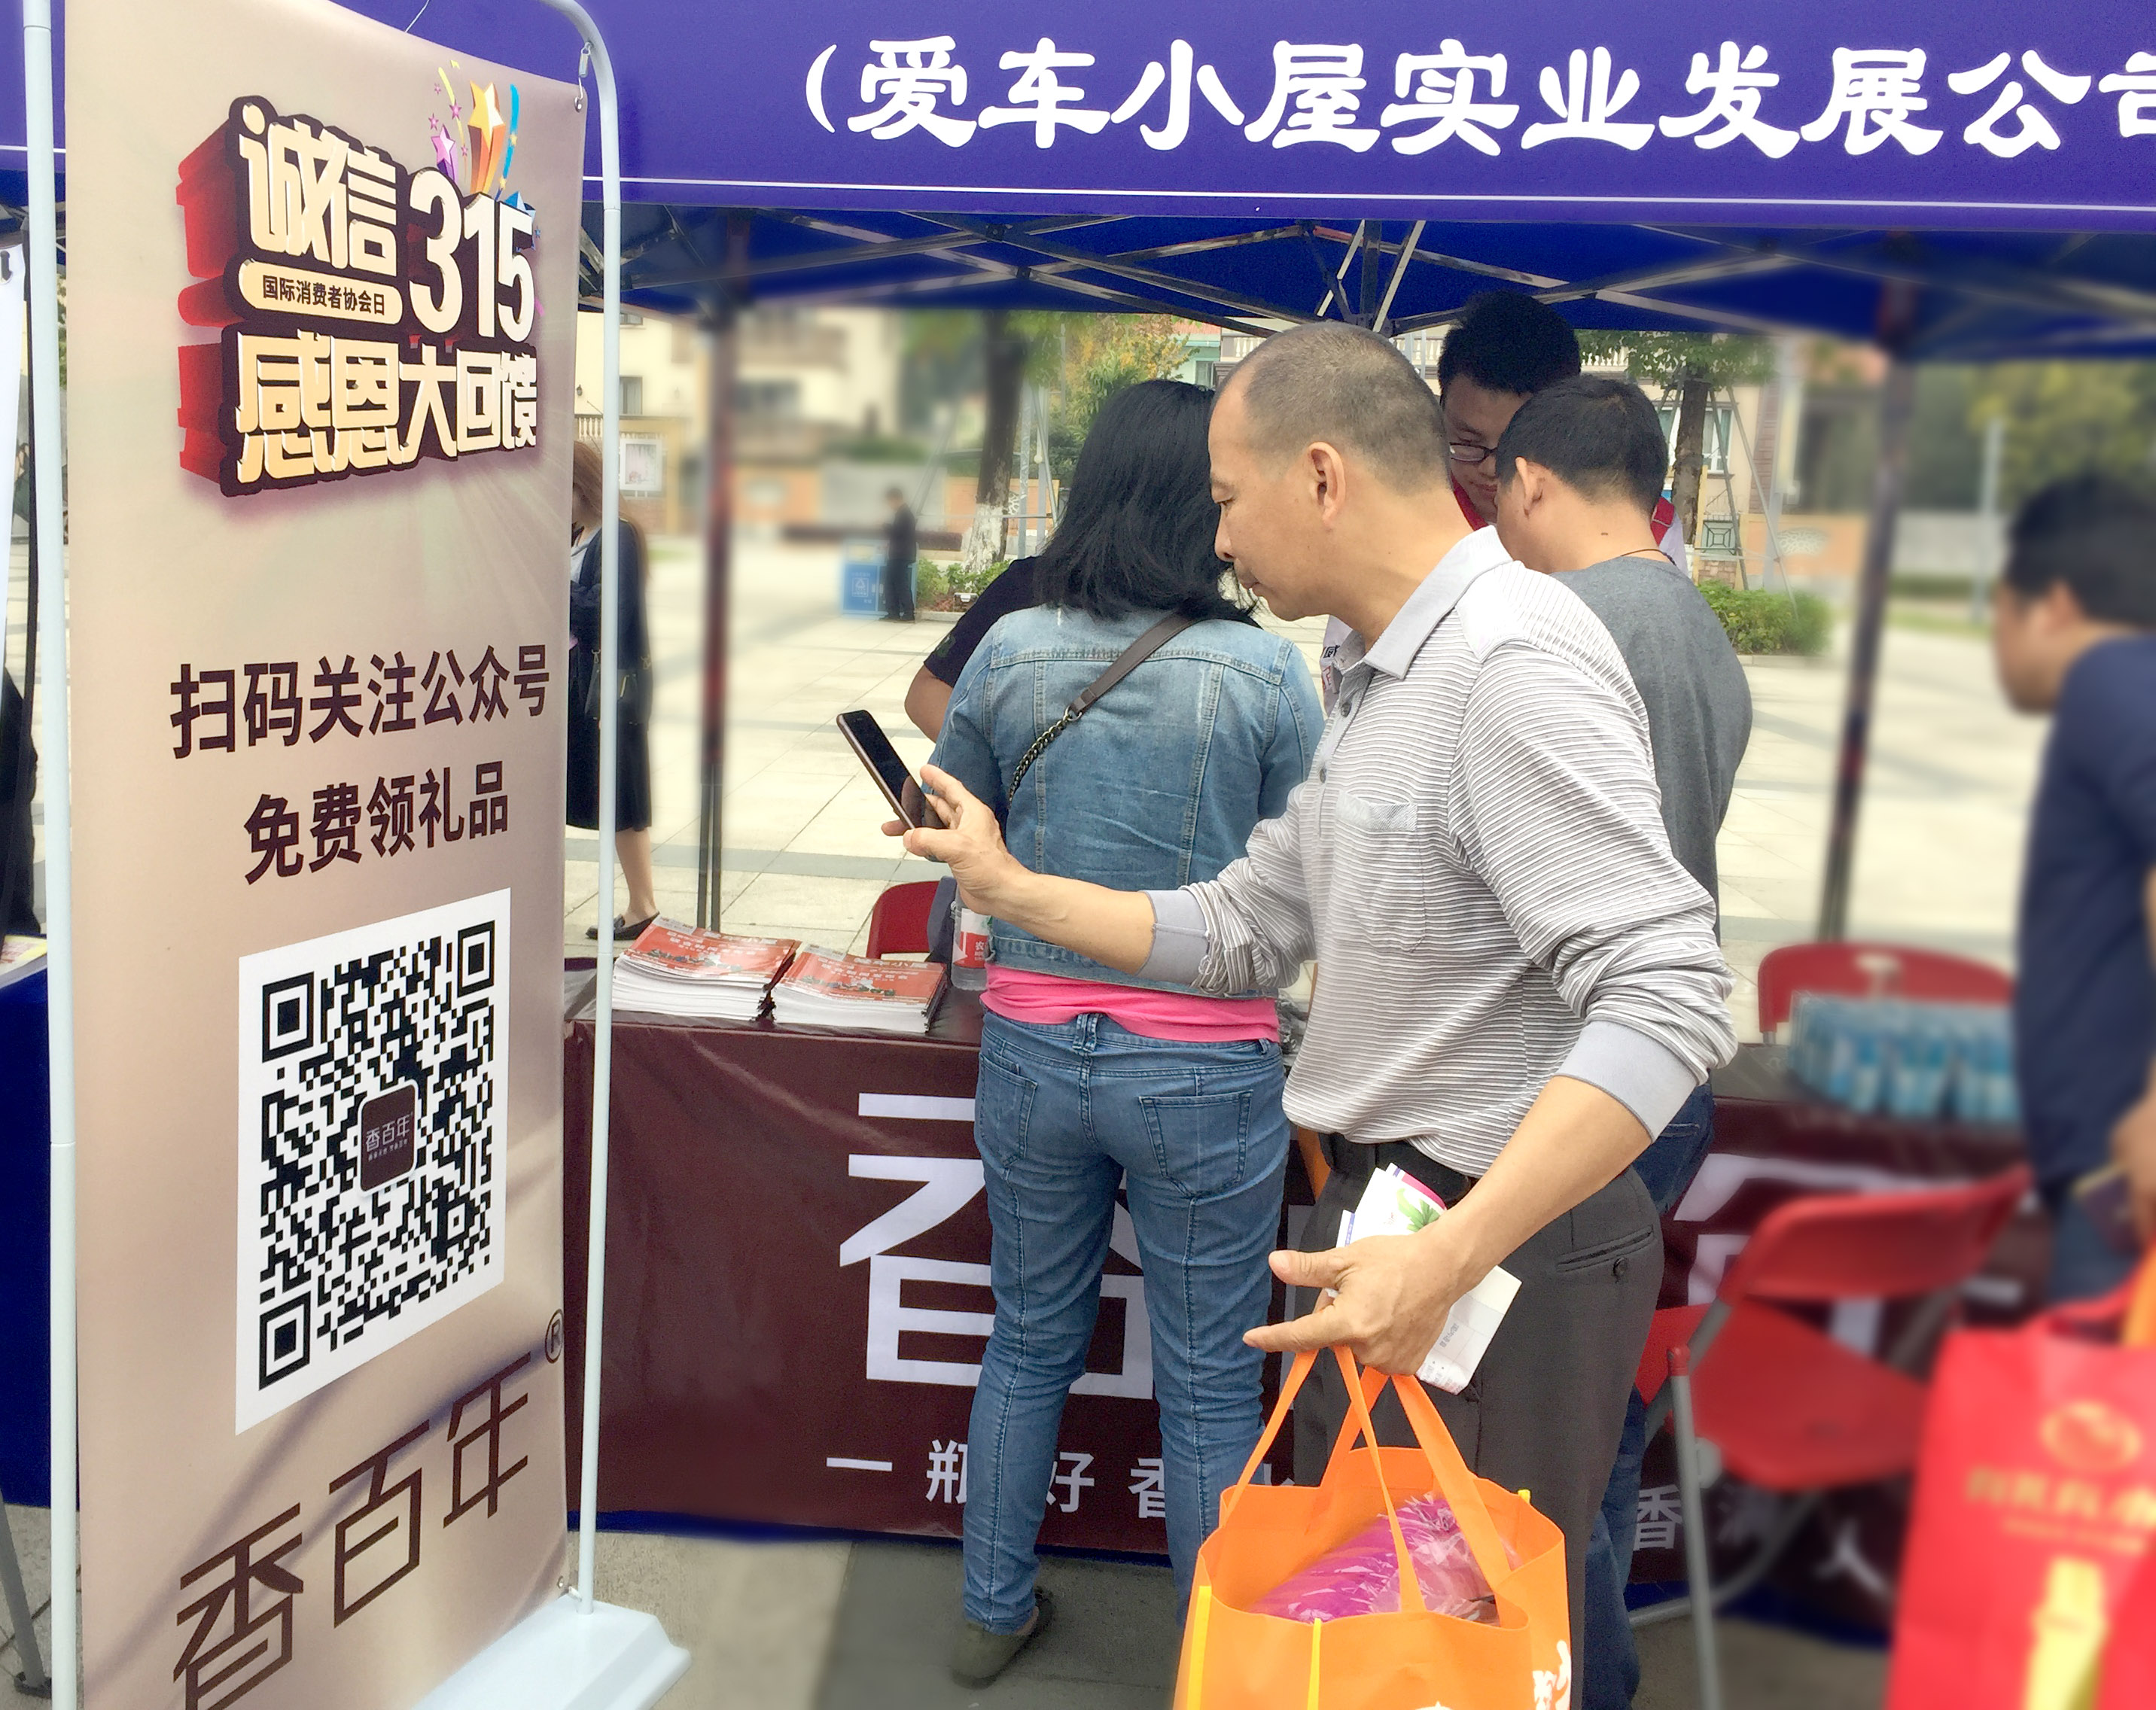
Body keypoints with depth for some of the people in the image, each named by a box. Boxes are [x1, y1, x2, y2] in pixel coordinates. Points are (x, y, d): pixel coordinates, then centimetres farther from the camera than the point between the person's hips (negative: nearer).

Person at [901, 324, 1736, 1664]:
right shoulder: (1384, 683, 13)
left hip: (1502, 1250, -10)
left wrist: (1448, 1258, -36)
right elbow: (1243, 931, 14)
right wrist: (1012, 890, 11)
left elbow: (1668, 998, -30)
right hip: (1379, 1211, 10)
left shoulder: (1515, 659, -21)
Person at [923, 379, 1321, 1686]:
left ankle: (994, 1615, 39)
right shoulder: (1268, 673, -13)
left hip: (1033, 1050, 3)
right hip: (1206, 1072, -3)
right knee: (1211, 1388, 13)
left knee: (1031, 1343, 22)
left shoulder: (1009, 653, -5)